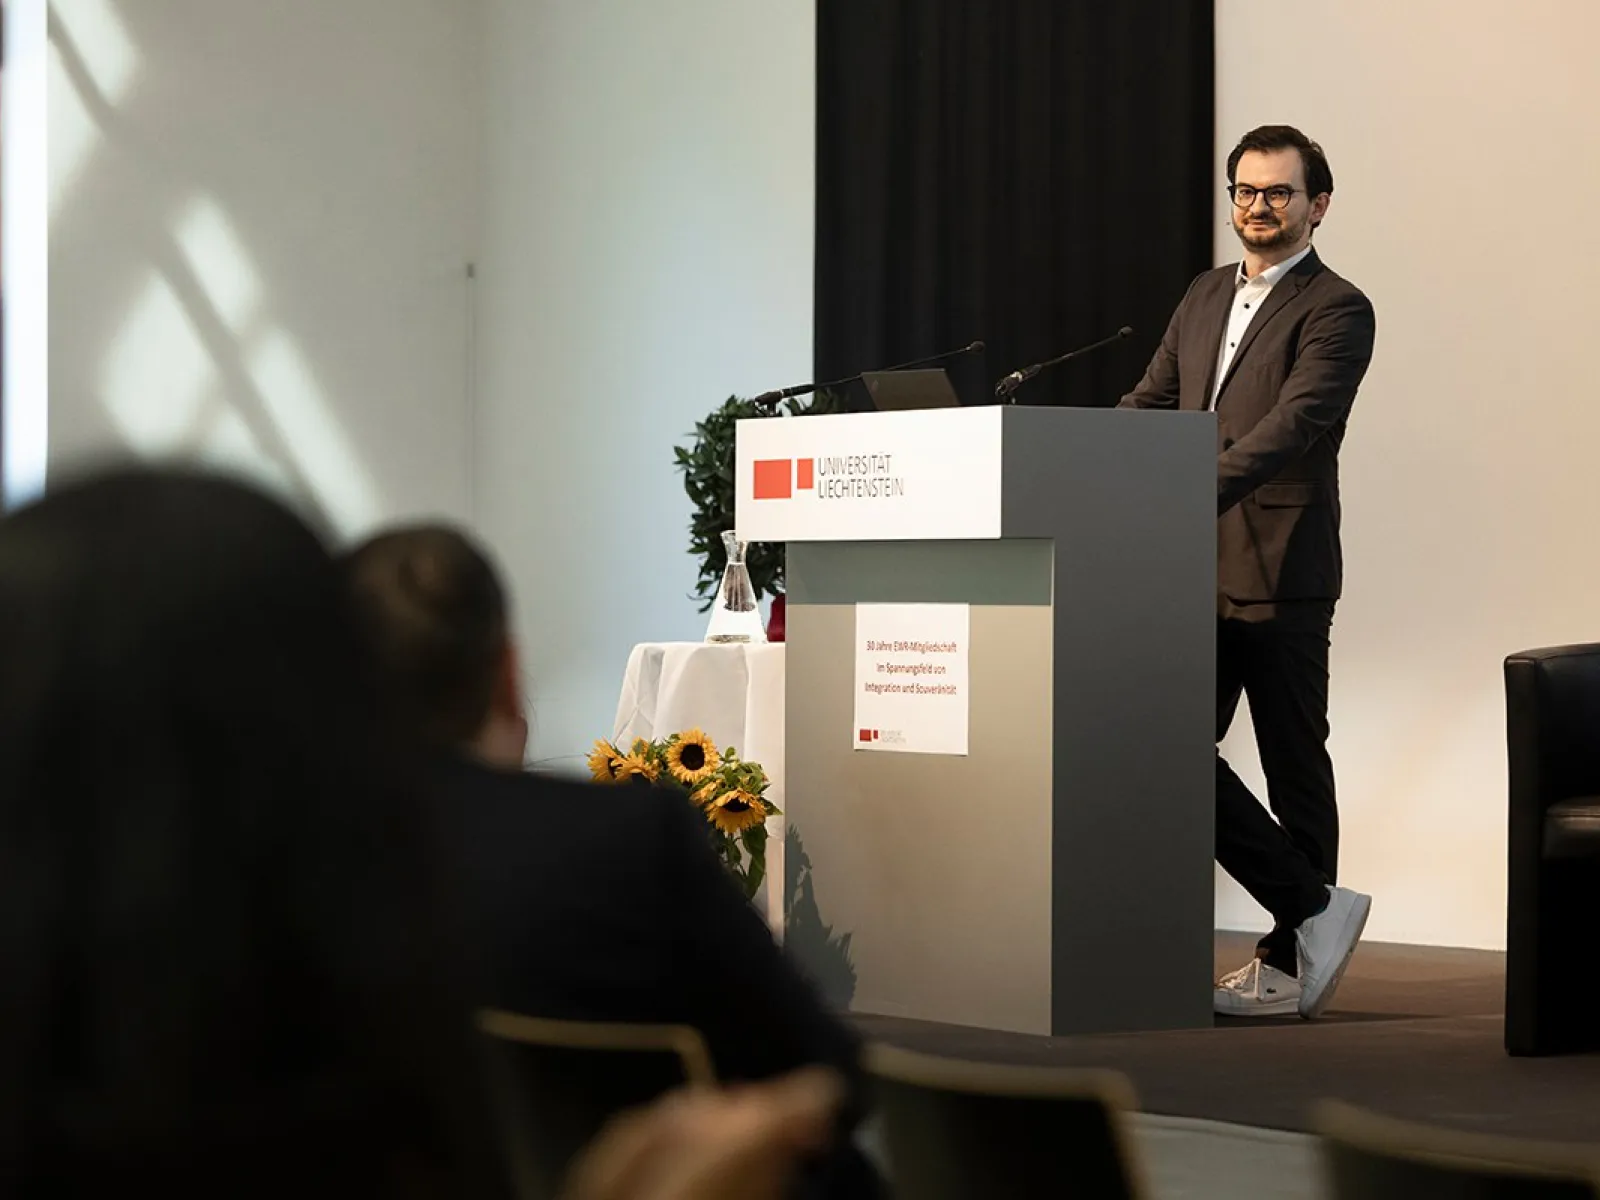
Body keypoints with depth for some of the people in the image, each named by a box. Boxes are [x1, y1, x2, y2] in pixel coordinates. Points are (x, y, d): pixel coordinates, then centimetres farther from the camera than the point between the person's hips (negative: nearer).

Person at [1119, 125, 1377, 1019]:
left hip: (1280, 576, -7)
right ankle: (1316, 909, 10)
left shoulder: (1336, 311, -7)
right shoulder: (1206, 296, 17)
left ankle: (1290, 963, 9)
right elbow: (1151, 402, 18)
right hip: (1197, 574, 7)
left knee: (1293, 768, -1)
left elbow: (1292, 425, -20)